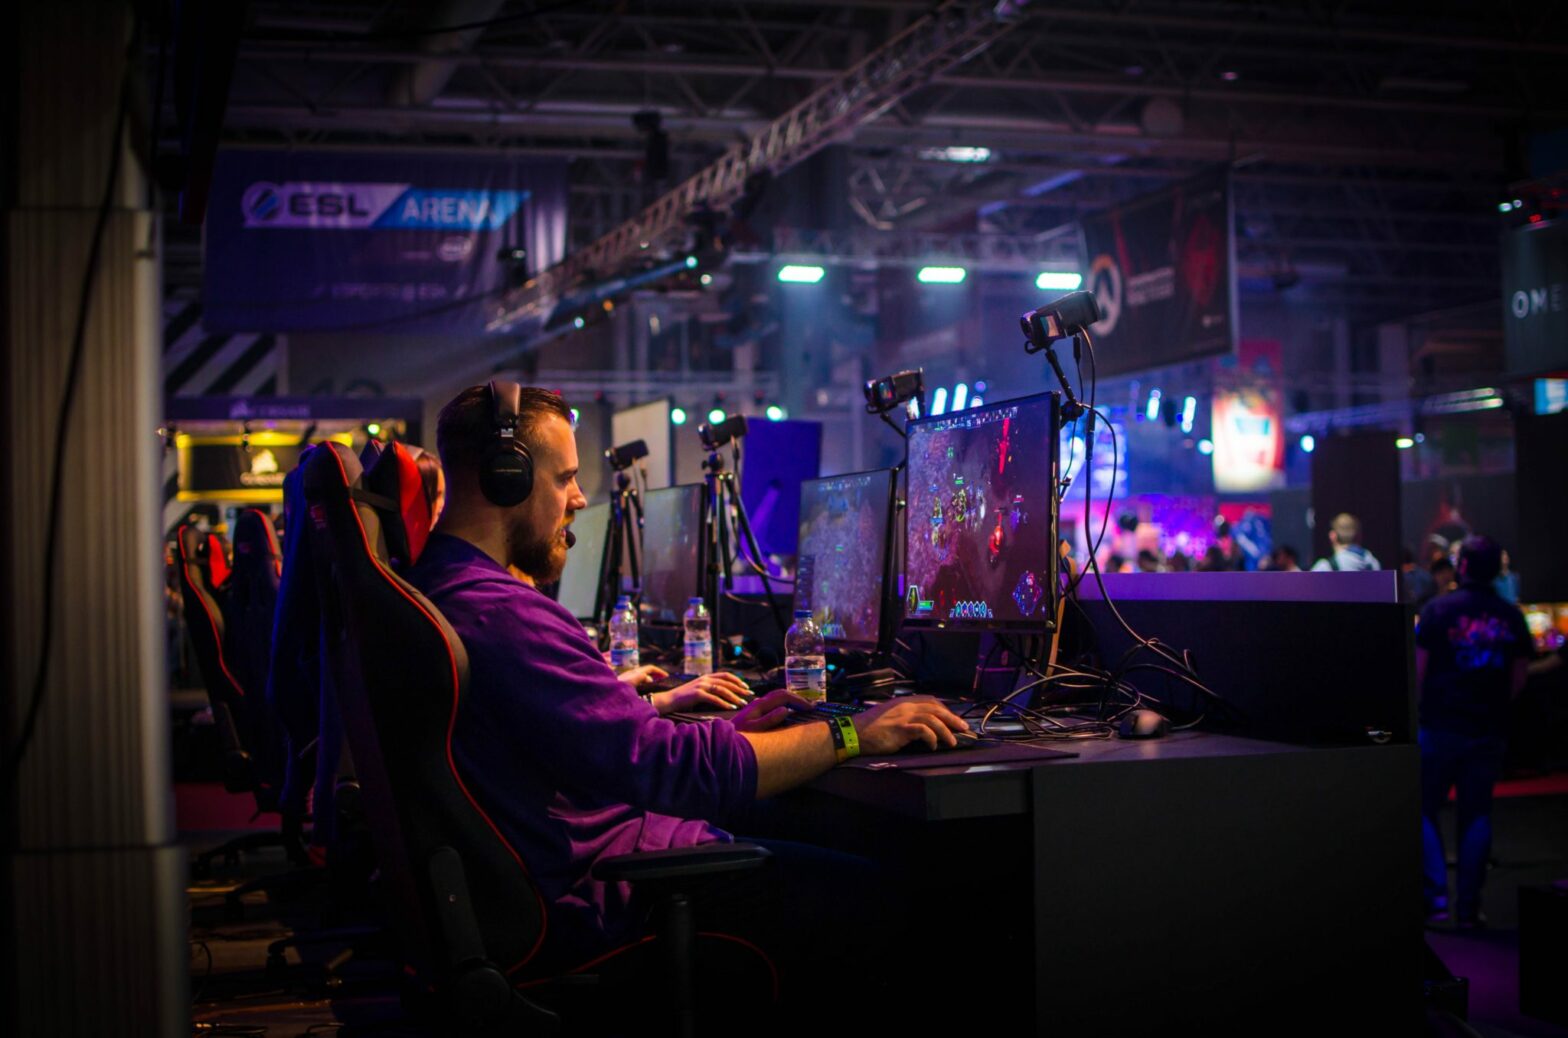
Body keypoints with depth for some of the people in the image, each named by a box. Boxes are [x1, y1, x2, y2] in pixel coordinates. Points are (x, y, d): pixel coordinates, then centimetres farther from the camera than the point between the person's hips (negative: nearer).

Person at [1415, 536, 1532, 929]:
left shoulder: (1439, 609, -7)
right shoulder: (1512, 617, 4)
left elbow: (1418, 671, -8)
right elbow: (1519, 679, 7)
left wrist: (1417, 710, 4)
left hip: (1440, 727, -3)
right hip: (1490, 731, 3)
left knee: (1424, 812, 7)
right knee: (1476, 815, 9)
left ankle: (1436, 898, -3)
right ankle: (1468, 907, 9)